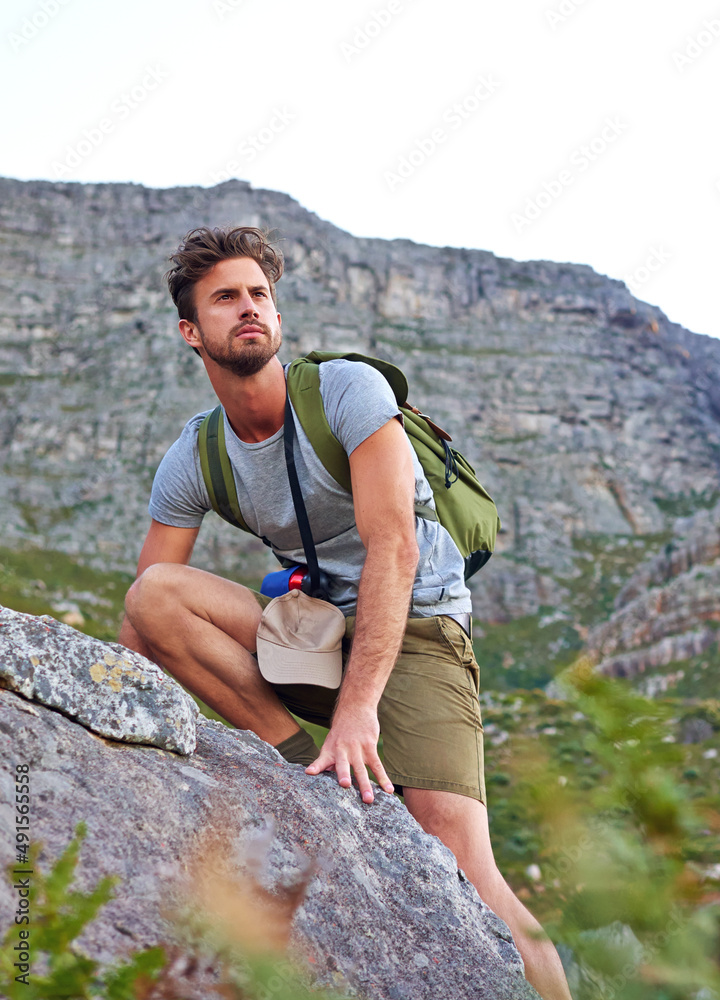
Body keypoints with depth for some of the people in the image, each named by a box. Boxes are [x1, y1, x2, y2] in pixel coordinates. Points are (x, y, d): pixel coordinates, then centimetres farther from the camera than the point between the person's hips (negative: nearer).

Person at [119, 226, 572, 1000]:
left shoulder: (348, 389, -13)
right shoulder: (191, 461, 0)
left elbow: (392, 546, -24)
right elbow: (139, 620, 0)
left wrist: (358, 708, -34)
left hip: (415, 631, -4)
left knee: (461, 869, -23)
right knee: (157, 593, -20)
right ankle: (318, 772, -16)